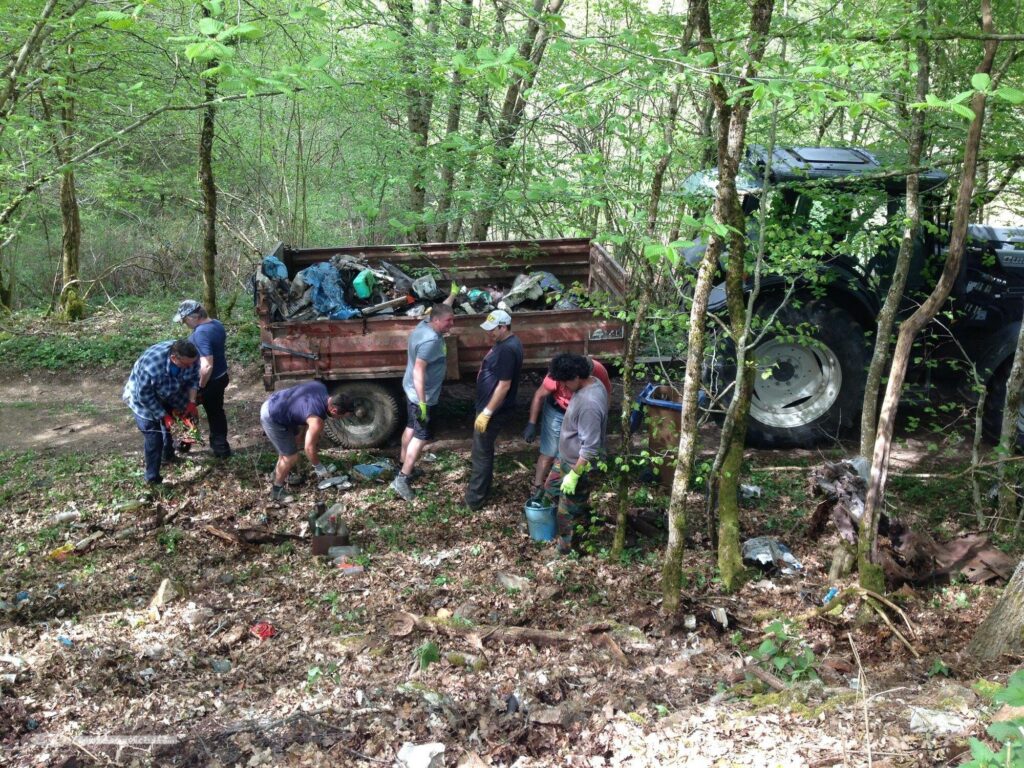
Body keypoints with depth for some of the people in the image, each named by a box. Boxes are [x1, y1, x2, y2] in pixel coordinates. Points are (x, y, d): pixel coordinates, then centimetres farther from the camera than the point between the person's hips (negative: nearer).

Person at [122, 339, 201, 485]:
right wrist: (163, 416, -26)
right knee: (153, 437, -8)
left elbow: (193, 378, -9)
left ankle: (168, 455, 47)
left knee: (172, 425, 21)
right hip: (145, 398, -5)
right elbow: (145, 396, -31)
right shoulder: (151, 367, -46)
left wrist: (191, 402, -16)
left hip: (170, 394, 6)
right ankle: (152, 478, 2)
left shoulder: (191, 357, -30)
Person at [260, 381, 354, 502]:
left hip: (272, 403, 9)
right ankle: (276, 491, 19)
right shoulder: (317, 420, -28)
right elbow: (309, 448, -19)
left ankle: (278, 472, 47)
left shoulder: (322, 388, -5)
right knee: (291, 457, -1)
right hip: (272, 418, -9)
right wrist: (319, 468, -3)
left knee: (297, 439, 26)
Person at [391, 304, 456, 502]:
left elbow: (436, 311, 24)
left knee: (411, 427, 24)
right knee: (422, 435, -2)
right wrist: (422, 402, -34)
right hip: (420, 394, -11)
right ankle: (401, 479, 1)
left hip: (411, 390, 11)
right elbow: (418, 370, -35)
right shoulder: (431, 340, -32)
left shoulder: (424, 324, -4)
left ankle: (405, 466, 41)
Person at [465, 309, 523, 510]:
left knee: (481, 452, 0)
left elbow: (504, 385, -27)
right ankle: (483, 489, 35)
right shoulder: (505, 342, 7)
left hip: (494, 410, -10)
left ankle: (474, 499, 10)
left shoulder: (507, 350, -27)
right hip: (491, 407, 10)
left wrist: (486, 413, -24)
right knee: (486, 449, 21)